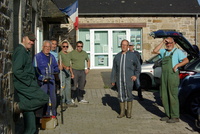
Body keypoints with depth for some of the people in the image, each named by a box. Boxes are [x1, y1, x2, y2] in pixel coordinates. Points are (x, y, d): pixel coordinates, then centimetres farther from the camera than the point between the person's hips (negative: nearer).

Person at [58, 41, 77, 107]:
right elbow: (60, 62, -26)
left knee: (68, 87, 11)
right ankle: (62, 102, 2)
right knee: (63, 87, -5)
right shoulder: (60, 54, -9)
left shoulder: (68, 54, 18)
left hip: (68, 71, 8)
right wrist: (65, 67, -44)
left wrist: (71, 73, 22)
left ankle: (69, 102, 18)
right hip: (62, 71, -8)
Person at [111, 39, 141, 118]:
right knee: (121, 95, 5)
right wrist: (113, 80, 9)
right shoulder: (117, 56, 12)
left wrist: (136, 75, -3)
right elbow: (114, 69, 13)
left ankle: (129, 112, 10)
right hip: (119, 79, 3)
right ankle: (122, 112, 14)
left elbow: (138, 66, 9)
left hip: (129, 79, -3)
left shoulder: (132, 55, 4)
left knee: (128, 94, -2)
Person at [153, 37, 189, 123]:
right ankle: (168, 115, 17)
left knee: (173, 96, -7)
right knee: (164, 96, 8)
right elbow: (155, 51, 9)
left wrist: (177, 65, -18)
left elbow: (186, 60, -8)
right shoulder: (164, 51, 19)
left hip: (172, 75, -7)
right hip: (164, 76, 7)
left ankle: (175, 117, -2)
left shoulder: (177, 51, 1)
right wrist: (162, 43, 7)